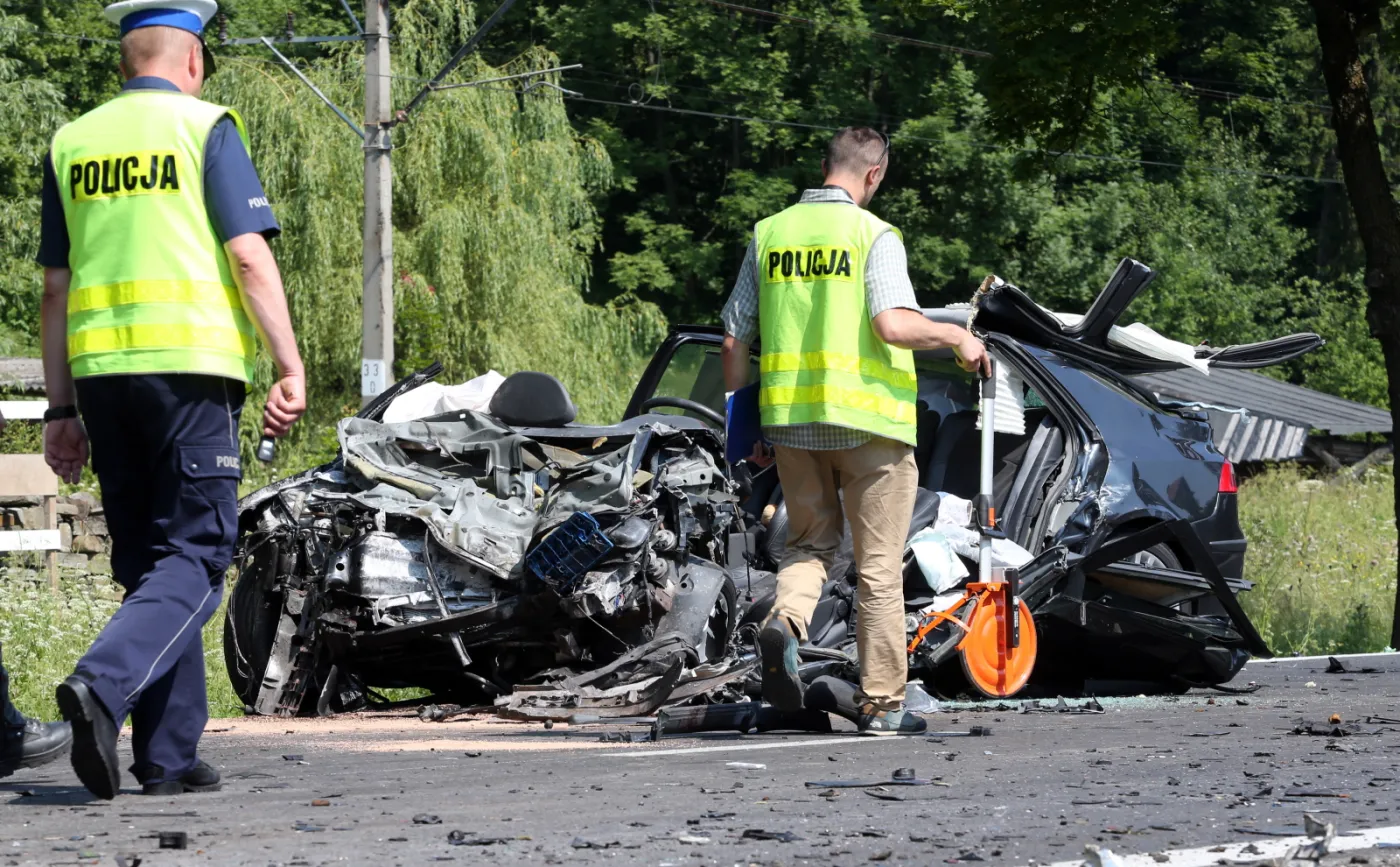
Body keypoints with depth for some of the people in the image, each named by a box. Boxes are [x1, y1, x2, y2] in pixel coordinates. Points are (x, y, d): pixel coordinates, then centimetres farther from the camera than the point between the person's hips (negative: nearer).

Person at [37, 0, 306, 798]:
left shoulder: (73, 143, 14)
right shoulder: (205, 128, 0)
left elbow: (56, 288, 13)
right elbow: (249, 257, -10)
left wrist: (61, 408, 16)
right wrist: (291, 370, -9)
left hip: (102, 371, 5)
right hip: (190, 366, -5)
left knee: (147, 559, 12)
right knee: (194, 556, -3)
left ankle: (170, 755, 9)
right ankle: (103, 683, -26)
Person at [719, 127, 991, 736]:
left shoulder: (768, 234, 8)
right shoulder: (873, 235, -7)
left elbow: (734, 340, 9)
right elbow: (894, 325, -20)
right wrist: (957, 337, -2)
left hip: (790, 418, 4)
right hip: (867, 418, -4)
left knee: (809, 541, 19)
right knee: (879, 566, 5)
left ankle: (784, 622, -12)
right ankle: (881, 703, 8)